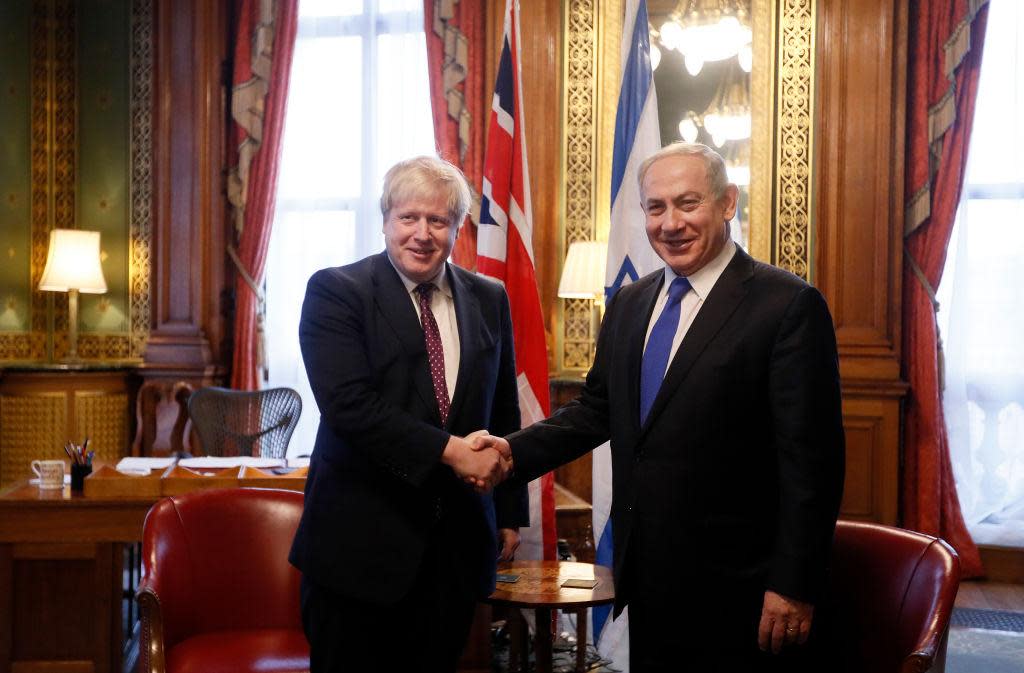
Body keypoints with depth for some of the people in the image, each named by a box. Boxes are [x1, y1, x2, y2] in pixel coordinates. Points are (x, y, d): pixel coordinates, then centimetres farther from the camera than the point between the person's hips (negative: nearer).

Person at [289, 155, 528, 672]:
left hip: (457, 543, 4)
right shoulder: (335, 291, -6)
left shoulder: (489, 300, 9)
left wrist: (510, 512, 13)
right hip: (360, 541, -4)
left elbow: (504, 414, 14)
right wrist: (448, 449, -21)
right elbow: (348, 405, -18)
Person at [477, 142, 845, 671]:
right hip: (648, 587, 6)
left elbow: (811, 459, -14)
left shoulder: (790, 306, -12)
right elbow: (597, 409, 15)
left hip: (736, 592, -6)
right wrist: (515, 451, -1)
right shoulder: (628, 306, 10)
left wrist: (793, 588, -16)